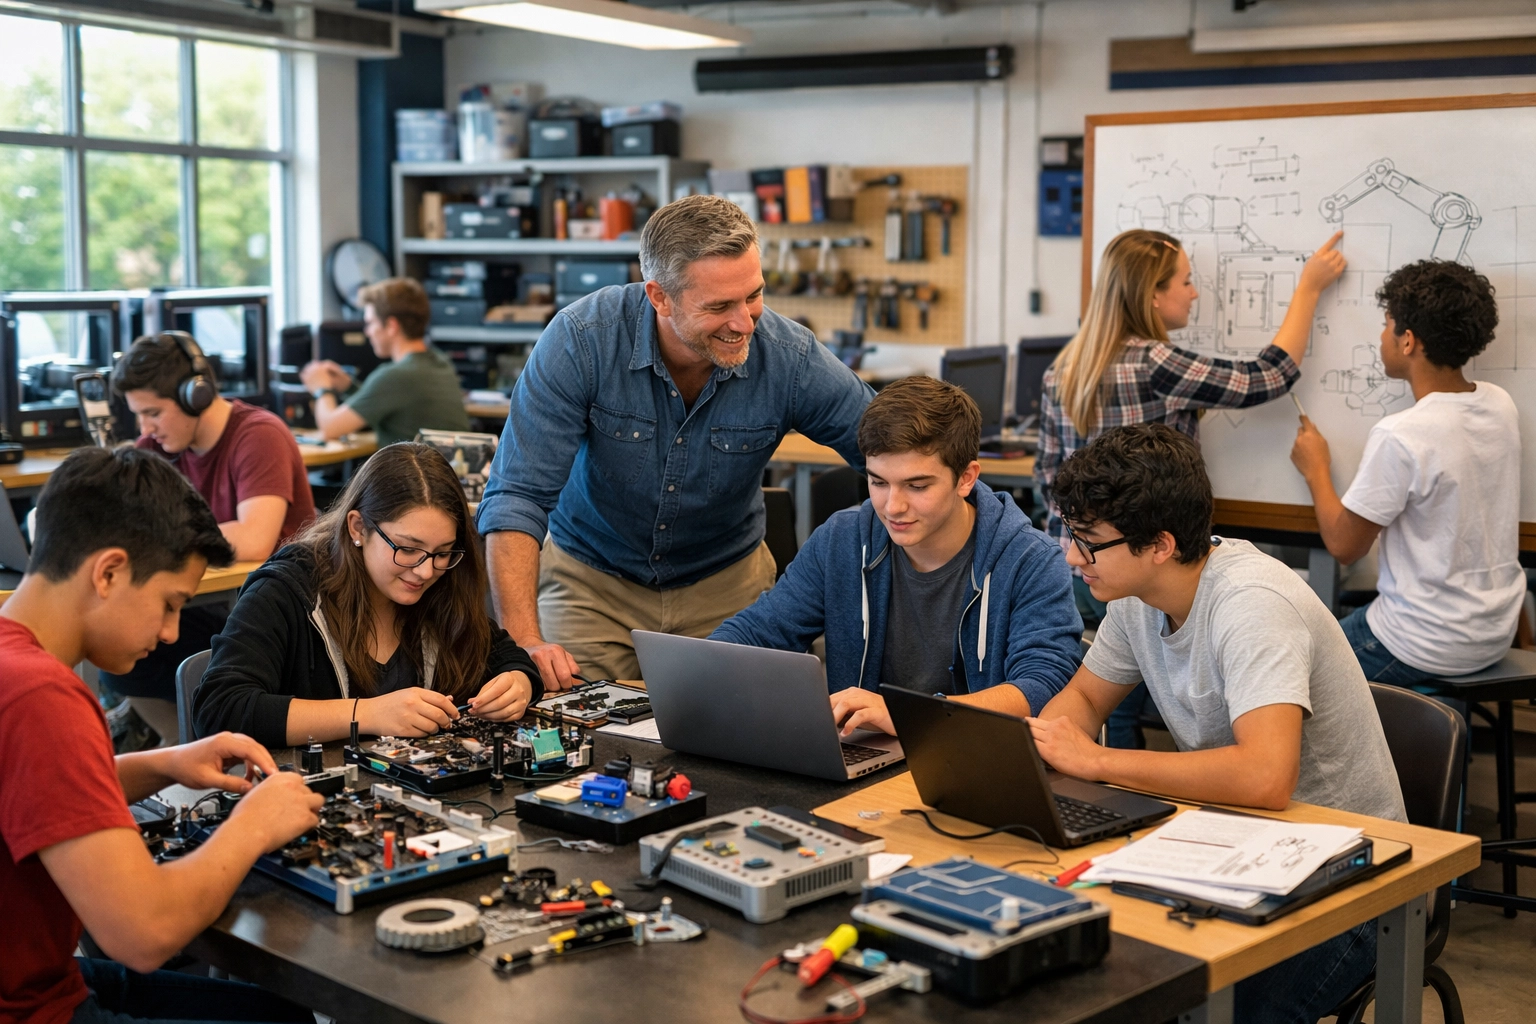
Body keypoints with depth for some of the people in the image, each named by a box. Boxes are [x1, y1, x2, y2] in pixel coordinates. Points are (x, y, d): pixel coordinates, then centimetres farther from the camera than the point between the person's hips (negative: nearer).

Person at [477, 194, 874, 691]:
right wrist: (526, 641, -37)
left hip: (726, 583, 1)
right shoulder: (581, 340, -24)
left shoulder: (792, 358, -20)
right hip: (592, 577, -1)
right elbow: (517, 498, -26)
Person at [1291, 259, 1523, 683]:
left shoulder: (1399, 438, -25)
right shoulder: (1502, 405, -4)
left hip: (1428, 647, -7)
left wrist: (1316, 470, -1)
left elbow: (1343, 545, -14)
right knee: (1354, 615, 28)